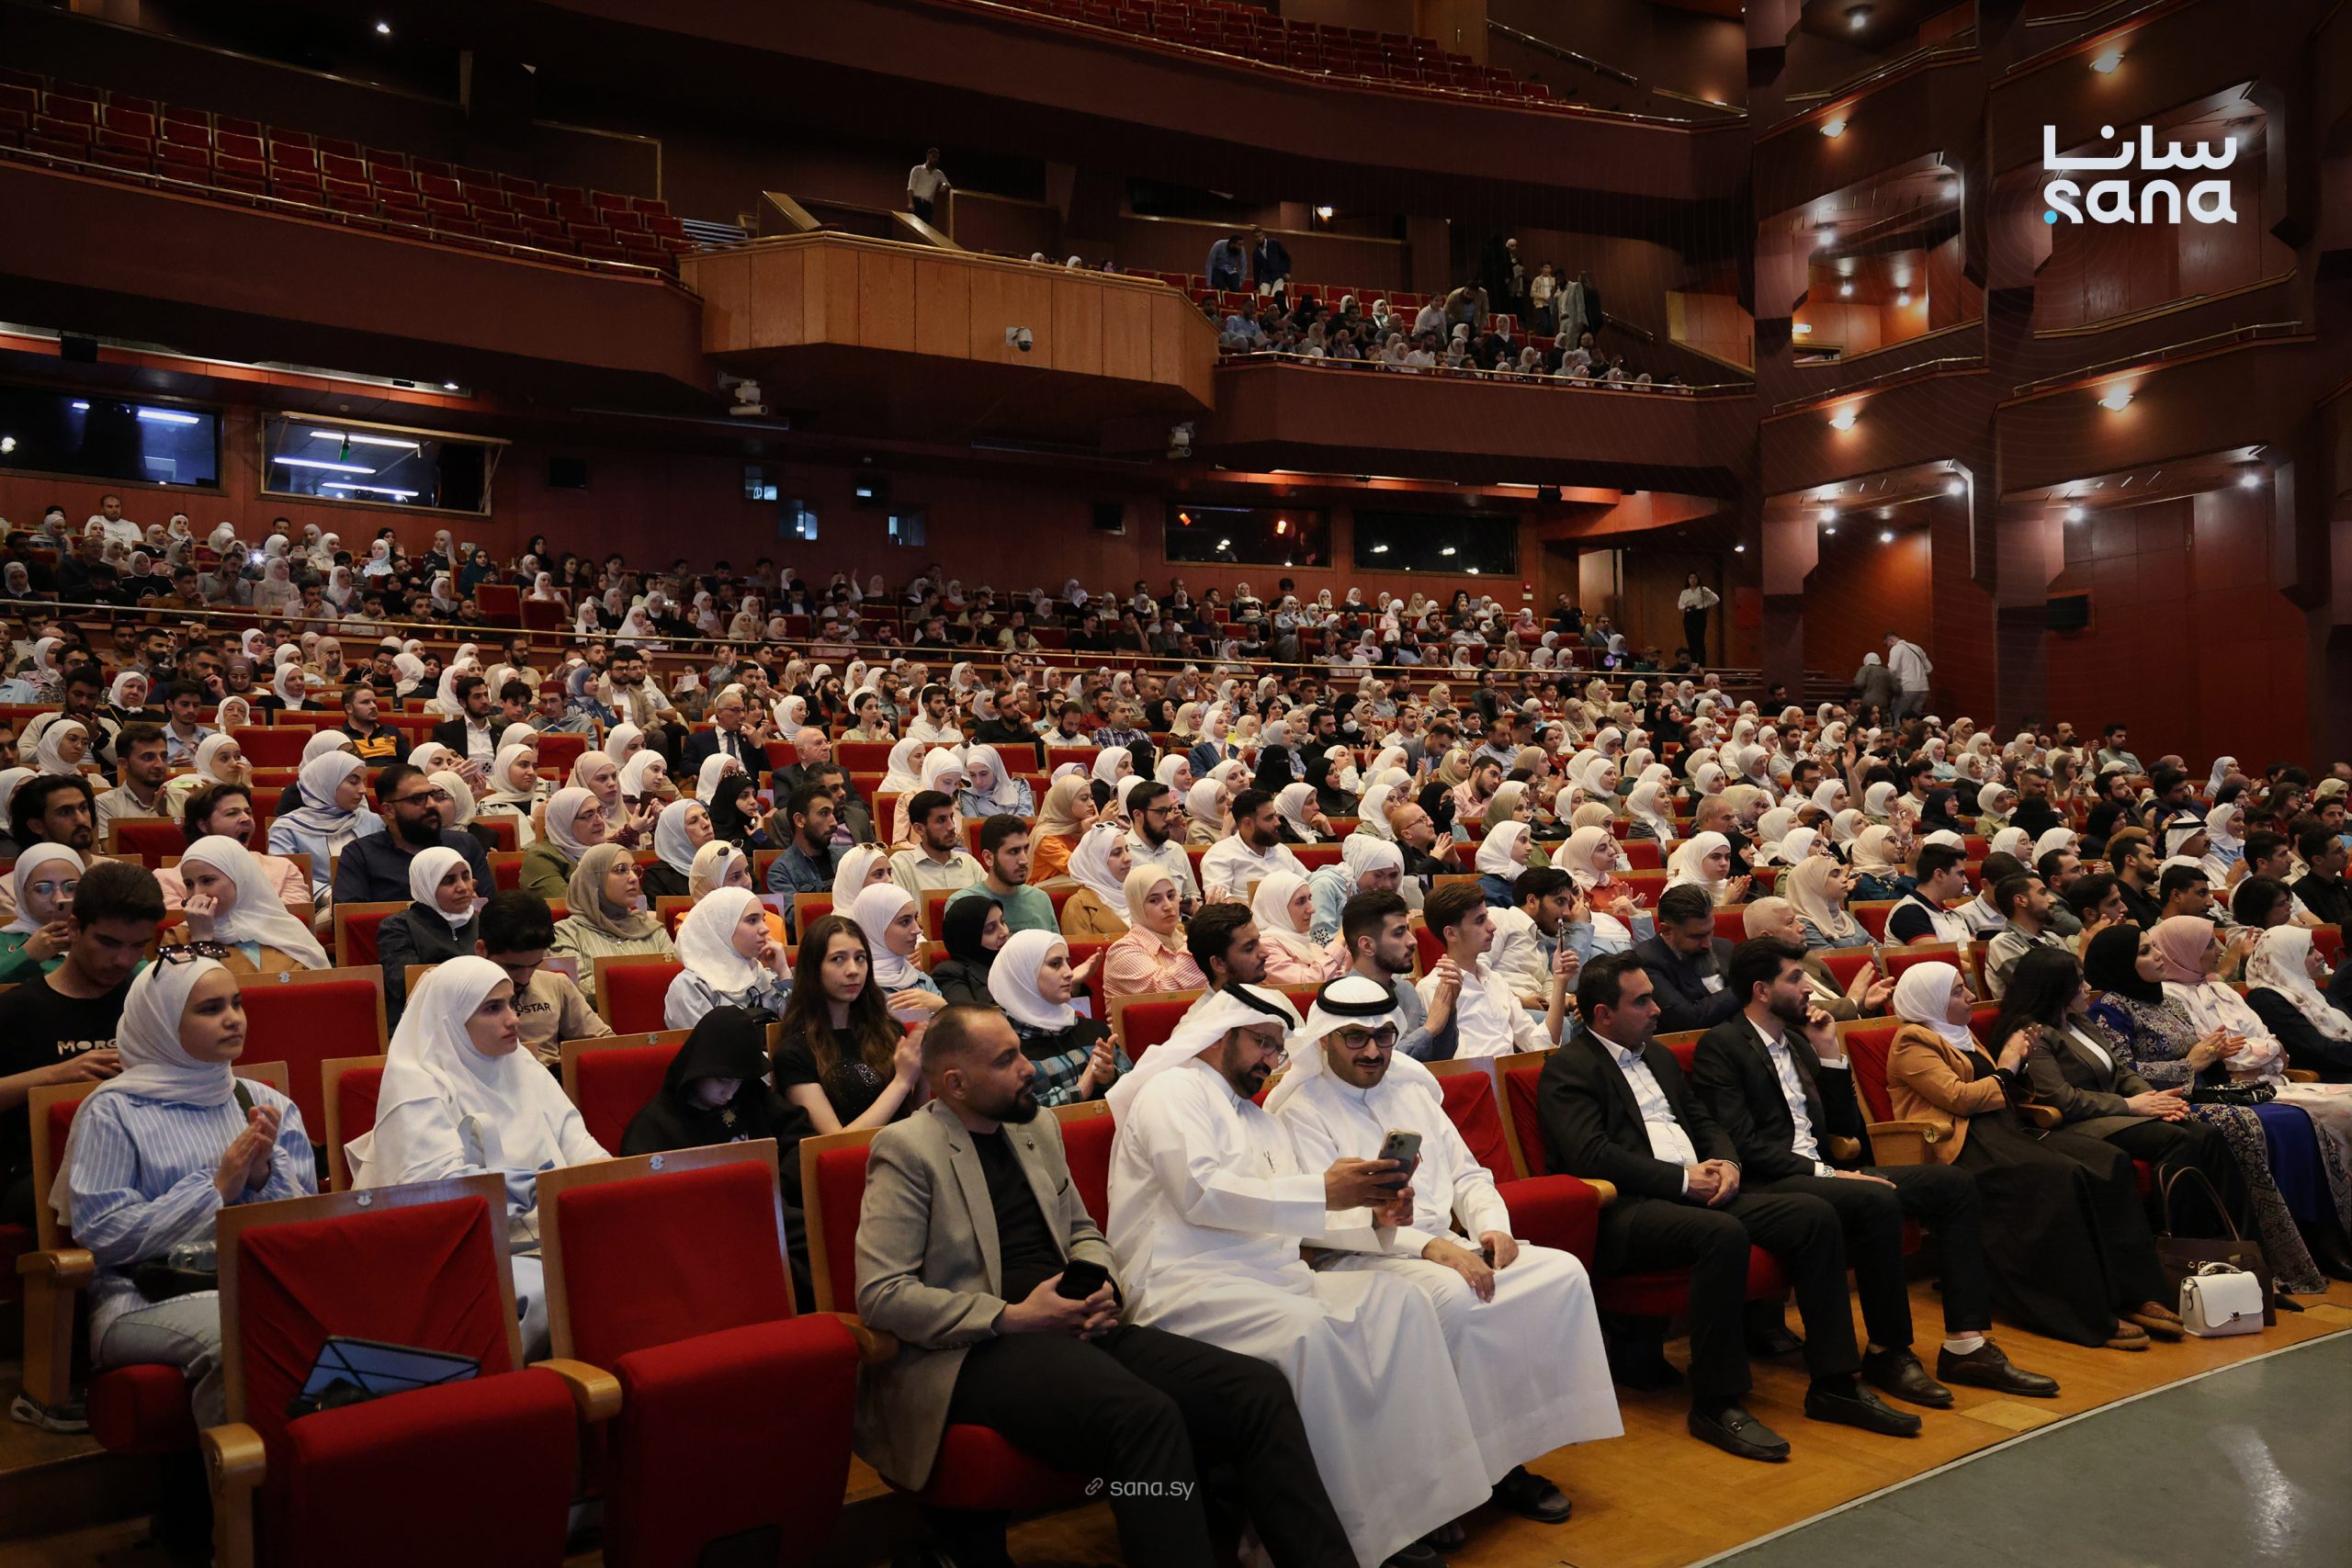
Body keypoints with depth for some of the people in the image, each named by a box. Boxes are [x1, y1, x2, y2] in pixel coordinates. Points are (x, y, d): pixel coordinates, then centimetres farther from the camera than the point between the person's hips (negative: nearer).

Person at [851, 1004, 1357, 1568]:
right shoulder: (906, 1149, -3)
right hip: (977, 1353, -7)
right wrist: (1011, 1316, -15)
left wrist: (1101, 1287, 4)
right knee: (1146, 1415, -36)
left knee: (1257, 1389, -16)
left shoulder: (1038, 1127, 18)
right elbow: (880, 1295, -10)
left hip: (1074, 1328, 7)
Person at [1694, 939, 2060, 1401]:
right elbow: (1741, 1143, -16)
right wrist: (1824, 1172, -19)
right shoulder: (1720, 1046, -7)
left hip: (1819, 1171, 9)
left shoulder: (1795, 1040, 18)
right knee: (1878, 1201, -33)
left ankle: (1965, 1346, -7)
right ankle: (1887, 1354, -17)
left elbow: (1844, 1127, 18)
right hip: (1767, 1186, -9)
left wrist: (1830, 1052, 8)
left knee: (1954, 1184, -5)